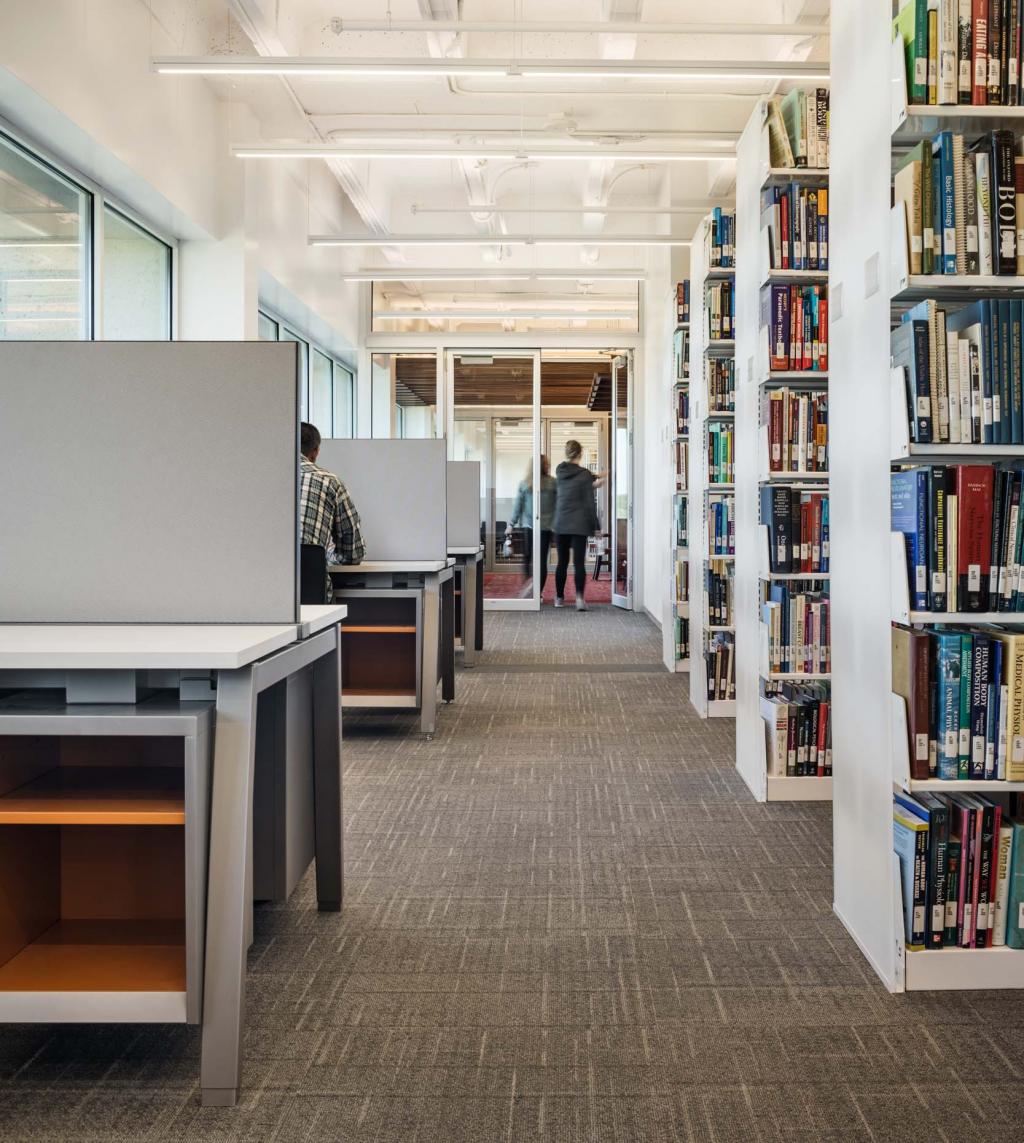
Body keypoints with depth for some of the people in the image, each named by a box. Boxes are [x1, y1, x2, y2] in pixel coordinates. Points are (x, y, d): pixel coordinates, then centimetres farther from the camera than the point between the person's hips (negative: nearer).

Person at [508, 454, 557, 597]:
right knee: (542, 559, 5)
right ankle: (538, 592, 4)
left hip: (528, 526, 0)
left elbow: (518, 505, 2)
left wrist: (512, 524, 10)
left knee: (527, 556, 12)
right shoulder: (553, 483, -4)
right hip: (546, 526, 0)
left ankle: (529, 580, -13)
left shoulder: (524, 484, -1)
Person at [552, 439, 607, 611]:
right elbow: (589, 503, -1)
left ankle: (559, 598, 17)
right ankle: (579, 597, -20)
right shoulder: (584, 474, -7)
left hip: (561, 523, 4)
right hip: (579, 524, -4)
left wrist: (594, 478, 27)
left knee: (562, 562, 12)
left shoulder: (560, 471, 5)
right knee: (579, 563, -6)